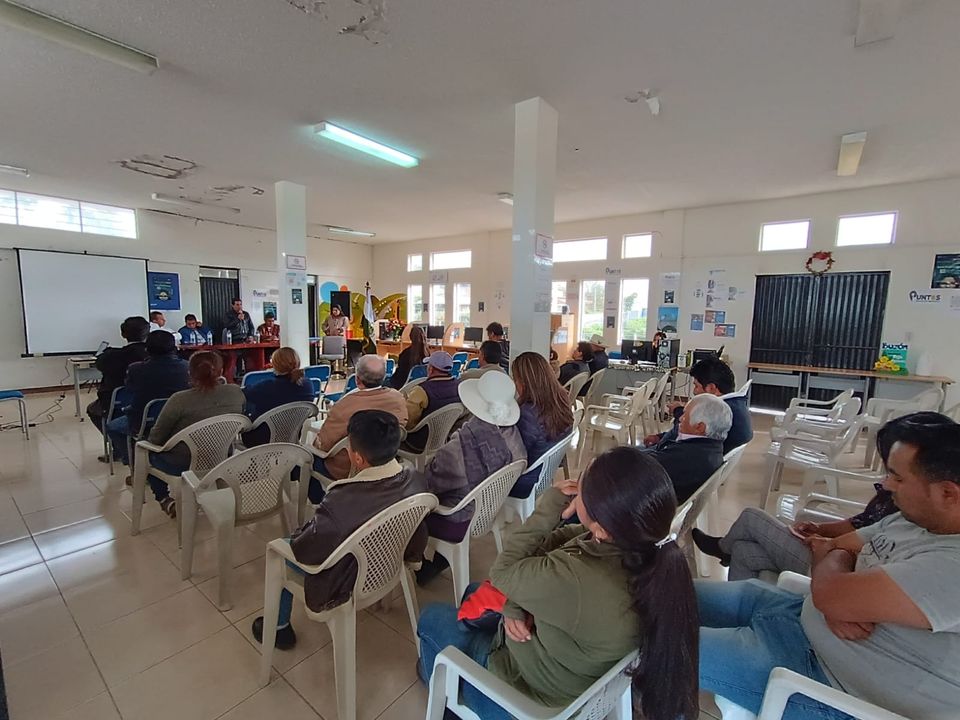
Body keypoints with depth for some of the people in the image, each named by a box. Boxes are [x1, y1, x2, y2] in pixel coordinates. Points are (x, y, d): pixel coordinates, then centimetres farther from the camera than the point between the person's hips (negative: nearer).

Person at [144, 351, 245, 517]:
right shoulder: (236, 393, -15)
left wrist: (150, 441, 11)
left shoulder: (180, 400, -24)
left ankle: (164, 500, 23)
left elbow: (155, 438, -10)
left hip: (181, 466, -4)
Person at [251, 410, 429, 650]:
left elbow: (302, 551, -23)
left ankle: (280, 628, 37)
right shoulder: (416, 480, -21)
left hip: (349, 587, -5)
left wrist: (296, 535, -3)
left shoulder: (342, 502, -40)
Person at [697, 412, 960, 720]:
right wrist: (838, 603, -13)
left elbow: (828, 593, -31)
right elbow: (835, 546, 9)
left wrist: (829, 557, -8)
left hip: (836, 691, -8)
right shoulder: (914, 518, 0)